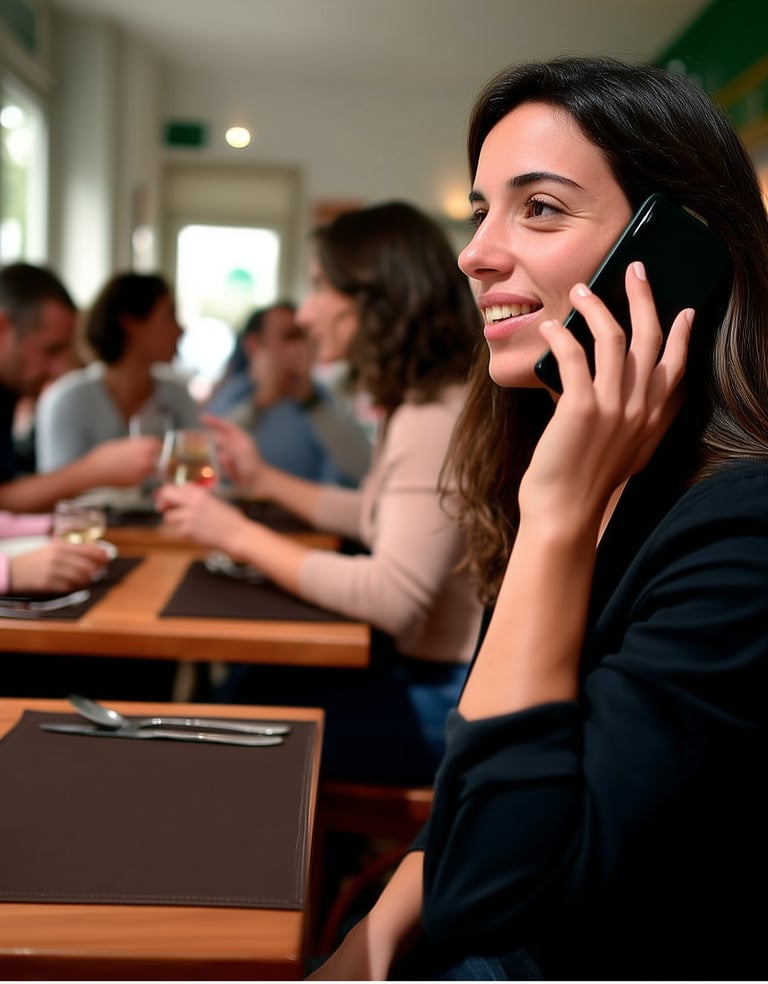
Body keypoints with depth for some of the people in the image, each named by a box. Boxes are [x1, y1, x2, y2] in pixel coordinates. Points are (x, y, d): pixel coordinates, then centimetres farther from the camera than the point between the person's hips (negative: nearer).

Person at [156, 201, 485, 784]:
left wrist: (240, 535, -22)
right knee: (243, 687, 13)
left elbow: (392, 598, -29)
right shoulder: (421, 403, 8)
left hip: (445, 699, -9)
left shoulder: (434, 419, -24)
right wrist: (265, 481, 13)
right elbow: (383, 519, 18)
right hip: (423, 665, 9)